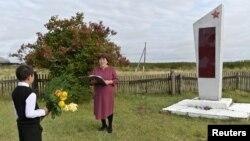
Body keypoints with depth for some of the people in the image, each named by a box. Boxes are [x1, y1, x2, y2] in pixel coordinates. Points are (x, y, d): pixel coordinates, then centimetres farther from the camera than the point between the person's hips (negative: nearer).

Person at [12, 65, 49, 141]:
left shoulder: (15, 92, 4)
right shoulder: (30, 93, -22)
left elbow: (17, 111, 12)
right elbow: (29, 113, -25)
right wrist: (43, 111, -12)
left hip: (21, 125, 8)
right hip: (32, 126, -8)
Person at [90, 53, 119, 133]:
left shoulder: (111, 69, -1)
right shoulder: (95, 70, 7)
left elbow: (116, 80, -3)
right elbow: (91, 81, 5)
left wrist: (109, 82, -20)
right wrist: (95, 81, -17)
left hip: (108, 93, -3)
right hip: (98, 93, 3)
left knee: (109, 109, 1)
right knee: (100, 109, 7)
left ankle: (110, 126, 18)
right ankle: (104, 125, 25)